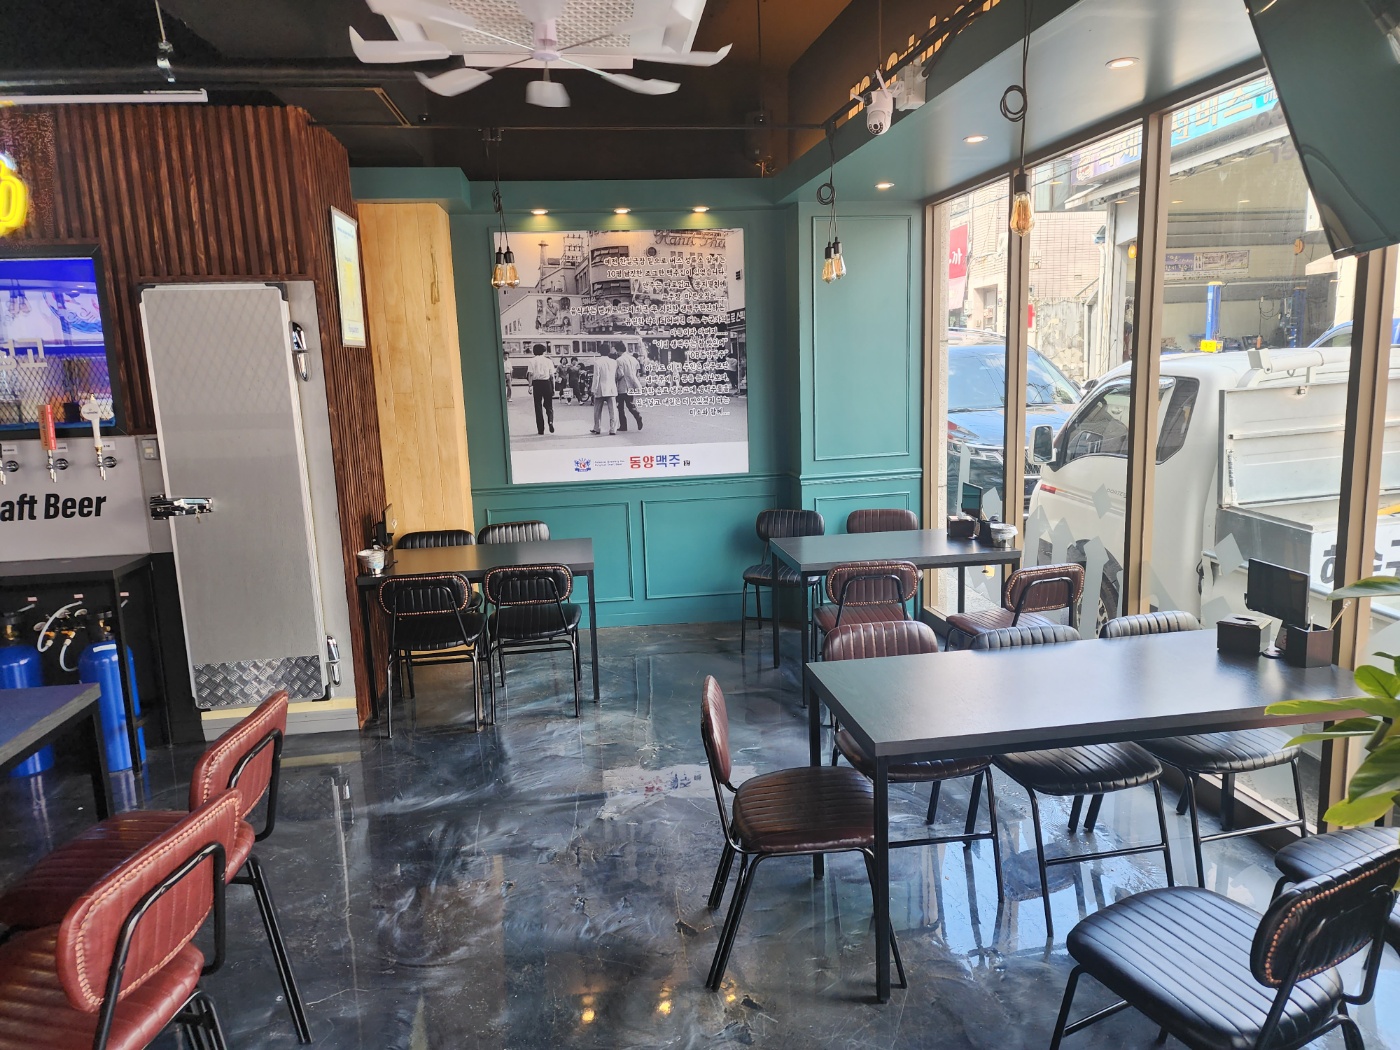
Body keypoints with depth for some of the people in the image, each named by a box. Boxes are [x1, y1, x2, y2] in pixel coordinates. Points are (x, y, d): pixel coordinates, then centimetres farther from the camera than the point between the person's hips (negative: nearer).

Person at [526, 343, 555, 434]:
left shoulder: (532, 360, 2)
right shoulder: (548, 360, 5)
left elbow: (530, 374, -7)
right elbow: (552, 376, 3)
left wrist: (530, 386, -7)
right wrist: (553, 388, 8)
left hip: (536, 383, 0)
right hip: (546, 383, 1)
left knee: (538, 406, 7)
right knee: (549, 405, 12)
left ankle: (540, 429, 7)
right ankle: (550, 421, -16)